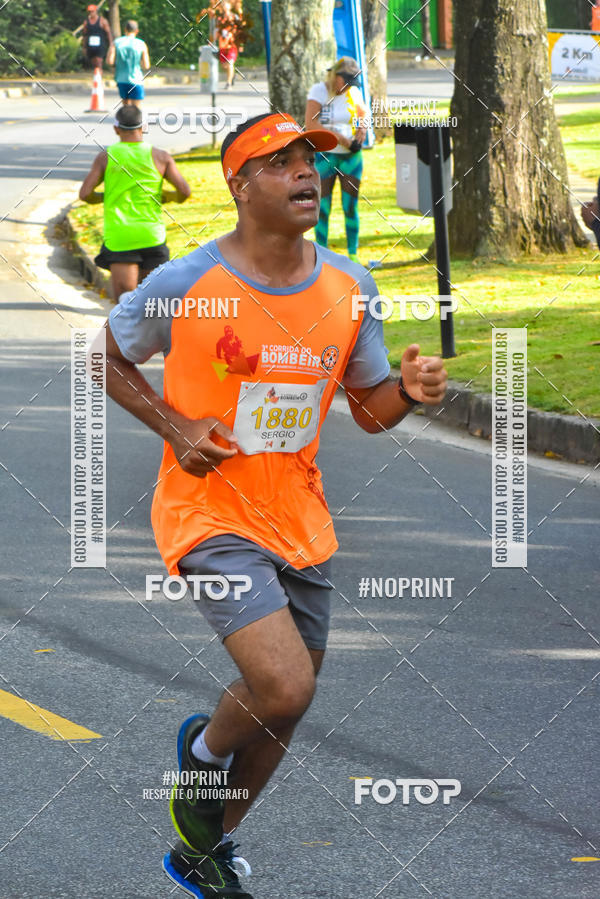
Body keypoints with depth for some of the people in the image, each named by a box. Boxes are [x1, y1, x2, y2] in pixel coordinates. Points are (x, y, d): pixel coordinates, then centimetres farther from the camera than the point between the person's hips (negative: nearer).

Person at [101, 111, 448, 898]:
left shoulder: (349, 287, -1)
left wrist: (408, 391, -15)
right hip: (210, 515, -6)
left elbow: (370, 410, 8)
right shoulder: (184, 285, -15)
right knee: (285, 688, -22)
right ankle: (204, 749, 13)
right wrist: (175, 428, -12)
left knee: (285, 709, 14)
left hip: (300, 522, 6)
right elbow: (108, 358, 2)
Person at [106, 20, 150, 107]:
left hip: (121, 79, 3)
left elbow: (109, 61, -10)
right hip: (136, 80, -3)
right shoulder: (141, 44, -6)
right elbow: (146, 66, -4)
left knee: (126, 104, 18)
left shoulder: (117, 42, -1)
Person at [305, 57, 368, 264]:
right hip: (324, 156, -3)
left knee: (351, 206, 3)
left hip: (350, 156, 3)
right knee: (322, 207, -1)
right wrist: (339, 138, -20)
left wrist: (363, 129, 2)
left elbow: (364, 114, 25)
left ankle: (353, 253, 11)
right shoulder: (319, 91, -7)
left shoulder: (353, 93, 6)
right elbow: (310, 123, -17)